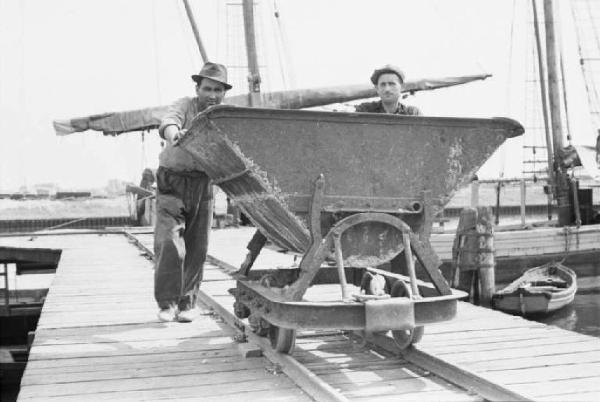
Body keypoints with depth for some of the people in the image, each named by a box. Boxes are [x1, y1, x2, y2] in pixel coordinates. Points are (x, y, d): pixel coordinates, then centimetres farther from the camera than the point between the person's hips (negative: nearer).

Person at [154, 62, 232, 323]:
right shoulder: (184, 106, -9)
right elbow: (169, 122, -30)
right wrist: (173, 134, -53)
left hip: (203, 185, 3)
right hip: (172, 182, -3)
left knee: (196, 247, 5)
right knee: (169, 243, -12)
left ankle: (188, 303, 20)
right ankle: (167, 302, 1)